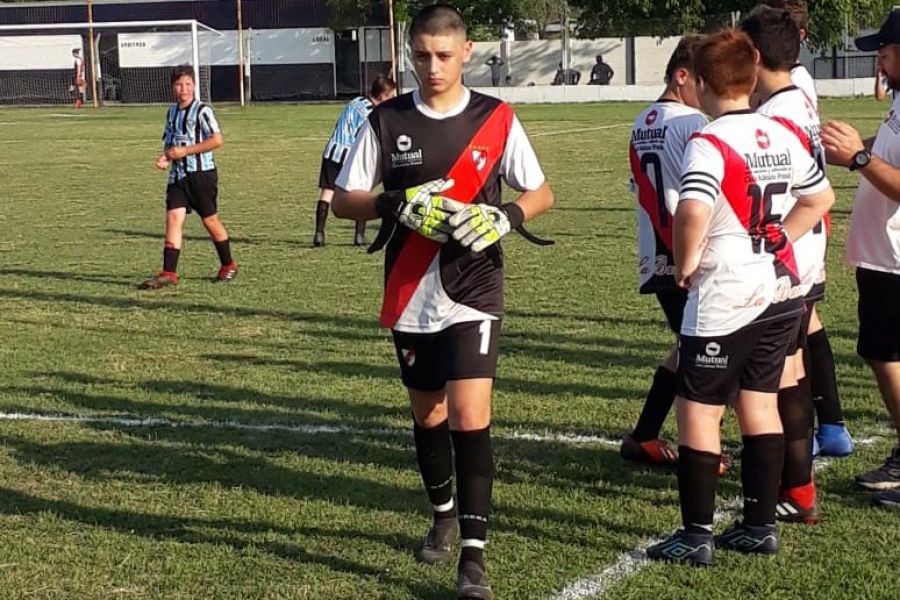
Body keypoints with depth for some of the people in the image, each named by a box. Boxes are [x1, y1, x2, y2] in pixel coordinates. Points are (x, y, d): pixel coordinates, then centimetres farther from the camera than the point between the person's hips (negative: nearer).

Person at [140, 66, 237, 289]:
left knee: (210, 220, 3)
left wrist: (185, 151, -19)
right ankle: (168, 274, -10)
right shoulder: (172, 112, 13)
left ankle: (228, 265, 23)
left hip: (201, 173, -6)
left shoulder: (202, 111, -9)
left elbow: (217, 140, -19)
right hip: (178, 175, 6)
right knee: (173, 218, -7)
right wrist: (165, 157, 3)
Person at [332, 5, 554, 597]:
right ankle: (444, 514, 41)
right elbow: (343, 200, 1)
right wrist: (396, 203, -19)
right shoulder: (386, 121, 0)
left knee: (470, 417, -13)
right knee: (427, 413, 16)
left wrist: (505, 215, -16)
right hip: (411, 298, 3)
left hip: (474, 294, -2)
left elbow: (541, 192, 6)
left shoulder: (498, 119, -2)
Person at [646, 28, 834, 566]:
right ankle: (761, 525, 22)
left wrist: (686, 264, -17)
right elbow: (821, 198, 17)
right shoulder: (784, 136, 5)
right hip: (779, 292, 7)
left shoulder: (709, 144, -17)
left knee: (698, 411, 2)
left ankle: (697, 536, 6)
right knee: (761, 405, 15)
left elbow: (694, 210, -33)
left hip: (723, 300, -7)